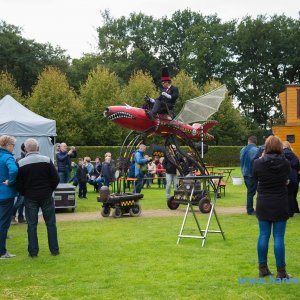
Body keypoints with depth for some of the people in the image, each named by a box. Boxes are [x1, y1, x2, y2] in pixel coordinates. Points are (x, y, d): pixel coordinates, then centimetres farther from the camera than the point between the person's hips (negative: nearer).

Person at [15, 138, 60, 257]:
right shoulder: (47, 160, -5)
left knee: (31, 225, 7)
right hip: (46, 197, 0)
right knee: (51, 223, 9)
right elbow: (56, 179, -4)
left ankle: (33, 251, 7)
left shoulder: (21, 163, -7)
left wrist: (25, 194, 12)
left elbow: (18, 184, -5)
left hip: (30, 198, 0)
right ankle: (54, 250, 11)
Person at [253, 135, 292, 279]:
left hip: (263, 204, 1)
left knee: (263, 235, 9)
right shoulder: (285, 163, -9)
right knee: (279, 237, 1)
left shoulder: (258, 163, -10)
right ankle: (281, 272, 5)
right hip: (280, 205, -1)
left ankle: (263, 268, 16)